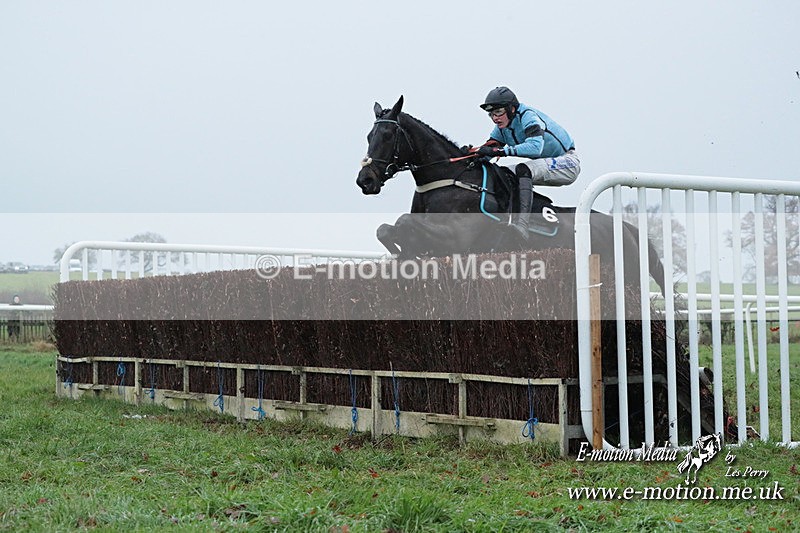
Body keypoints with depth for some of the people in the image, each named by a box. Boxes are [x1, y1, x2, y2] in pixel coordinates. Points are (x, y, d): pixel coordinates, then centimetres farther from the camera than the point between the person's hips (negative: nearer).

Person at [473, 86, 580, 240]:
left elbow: (535, 147, -40)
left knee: (523, 170, -34)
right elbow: (489, 148, 1)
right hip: (545, 165, 9)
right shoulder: (502, 127, 2)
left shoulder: (528, 116, -23)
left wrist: (500, 151, -45)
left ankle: (521, 225, -49)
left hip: (568, 163, -9)